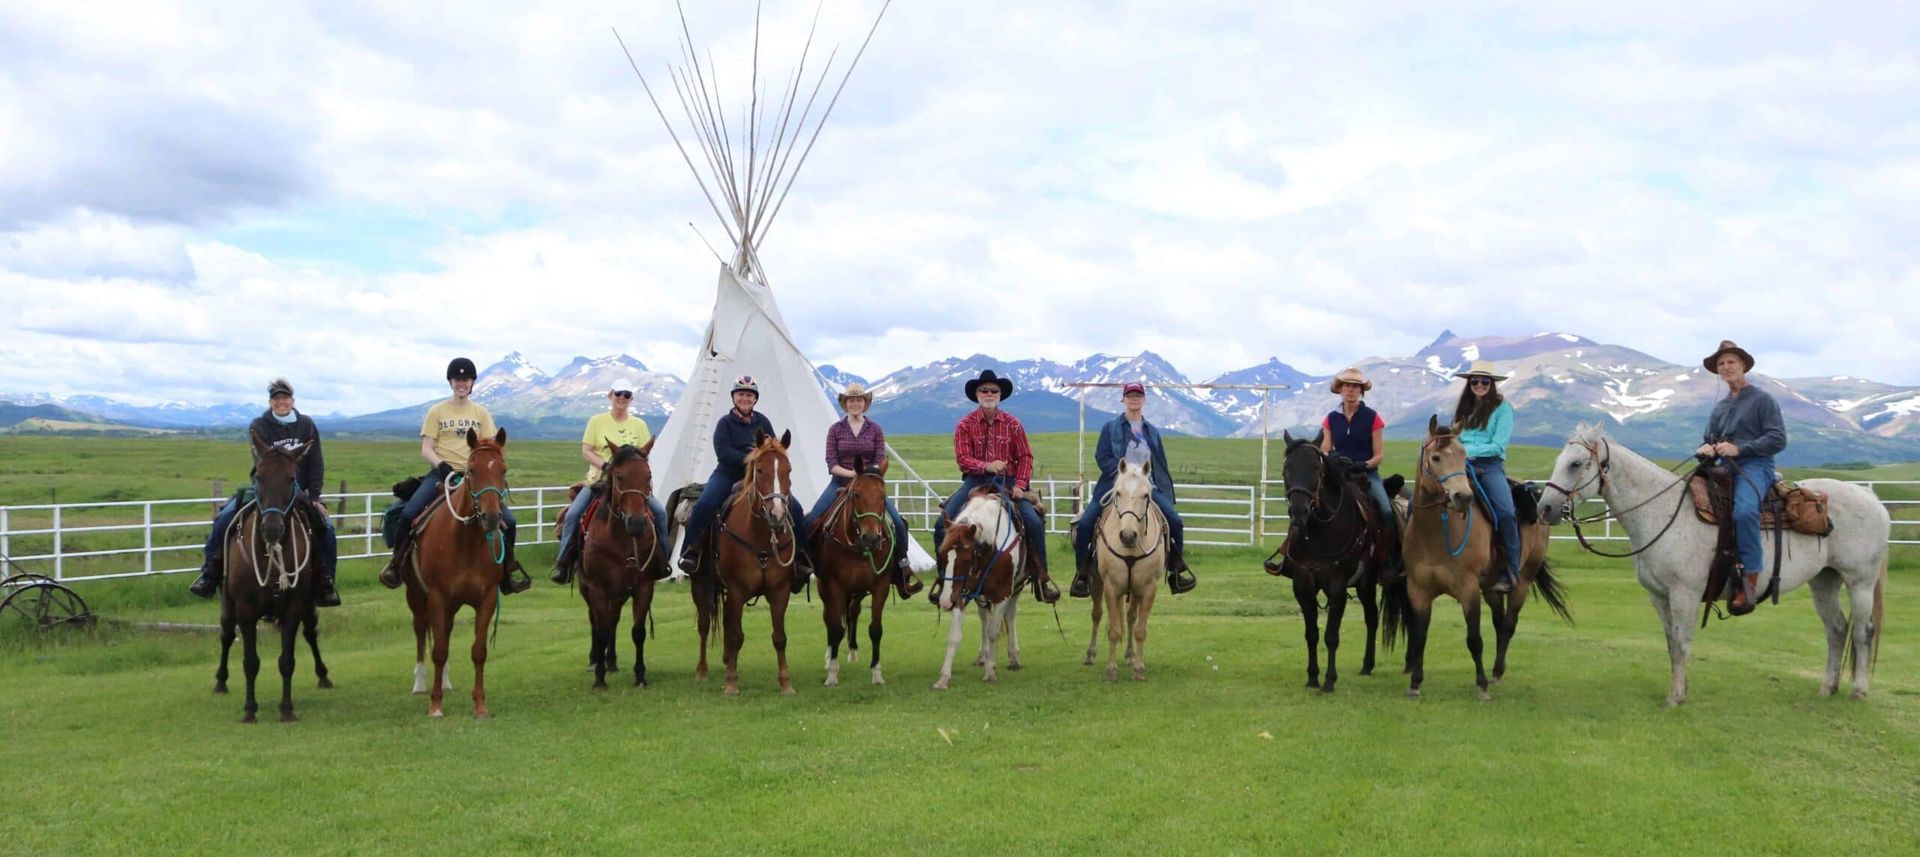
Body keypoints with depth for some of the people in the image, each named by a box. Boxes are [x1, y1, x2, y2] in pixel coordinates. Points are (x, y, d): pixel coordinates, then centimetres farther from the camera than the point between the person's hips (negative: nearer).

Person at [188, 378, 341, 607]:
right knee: (224, 519, -20)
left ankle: (325, 584, -7)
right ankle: (210, 575, -8)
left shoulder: (306, 425, 2)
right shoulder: (259, 426, -4)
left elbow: (316, 464, 0)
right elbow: (262, 460, -19)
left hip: (298, 492, 1)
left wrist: (314, 497, -8)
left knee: (326, 527, -18)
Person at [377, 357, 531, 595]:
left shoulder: (481, 412, 10)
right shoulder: (437, 411, 6)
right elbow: (426, 449, 1)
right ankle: (397, 561, -4)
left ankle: (509, 567, 5)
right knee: (410, 512, -25)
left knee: (507, 519, -15)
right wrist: (442, 465, -18)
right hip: (442, 472, -1)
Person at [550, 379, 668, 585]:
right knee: (572, 514, -19)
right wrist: (605, 465, -17)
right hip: (599, 480, -1)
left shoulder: (639, 425, 7)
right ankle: (563, 562, -9)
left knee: (659, 511, -15)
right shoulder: (597, 421, 3)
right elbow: (586, 451, -2)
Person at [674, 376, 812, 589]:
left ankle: (800, 556, 1)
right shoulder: (725, 422, 0)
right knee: (704, 504, -30)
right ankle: (690, 552, -17)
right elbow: (723, 451, -14)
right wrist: (748, 459, -23)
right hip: (728, 475, -3)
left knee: (795, 508, -11)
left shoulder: (763, 421, 11)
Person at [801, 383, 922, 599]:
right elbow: (831, 464, -3)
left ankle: (903, 568, -1)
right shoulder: (836, 429, 4)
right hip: (841, 482, 0)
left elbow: (880, 461, -1)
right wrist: (852, 473, -18)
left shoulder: (875, 430, 6)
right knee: (811, 520, -18)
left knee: (897, 522, -17)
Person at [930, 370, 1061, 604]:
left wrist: (1019, 485, -11)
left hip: (1007, 482, 0)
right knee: (943, 523, -16)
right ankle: (945, 576, 1)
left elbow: (1025, 457, 4)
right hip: (975, 481, 0)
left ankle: (1041, 577, -3)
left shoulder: (1012, 424, 5)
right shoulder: (965, 425, 2)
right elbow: (962, 459, -7)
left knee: (1034, 522, -20)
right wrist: (987, 466, -25)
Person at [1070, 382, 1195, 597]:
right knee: (1085, 523, -19)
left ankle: (1176, 570, 3)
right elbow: (1102, 457, -4)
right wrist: (1124, 474, -17)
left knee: (1175, 521, -14)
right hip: (1114, 485, -2)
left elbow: (1160, 467, 18)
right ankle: (1082, 573, -3)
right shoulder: (1111, 427, 5)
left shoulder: (1152, 432, 15)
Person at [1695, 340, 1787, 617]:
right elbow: (1708, 440, 27)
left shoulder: (1762, 399, 4)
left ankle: (1749, 581, -35)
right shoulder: (1719, 407, 23)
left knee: (1744, 510, -35)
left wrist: (1739, 448, -16)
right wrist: (1705, 449, 1)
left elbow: (1778, 439, -6)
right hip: (1725, 469, 7)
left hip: (1755, 467, -7)